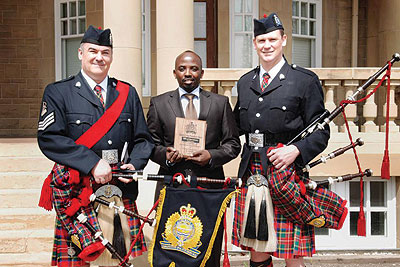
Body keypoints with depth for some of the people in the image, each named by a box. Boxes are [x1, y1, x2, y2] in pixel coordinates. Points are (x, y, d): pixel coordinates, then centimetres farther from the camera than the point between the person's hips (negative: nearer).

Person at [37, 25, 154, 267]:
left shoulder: (128, 93, 13)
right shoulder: (58, 92, 3)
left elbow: (143, 138, 13)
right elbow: (49, 138, -8)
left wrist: (134, 165, -7)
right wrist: (93, 163, -17)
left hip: (121, 189, 3)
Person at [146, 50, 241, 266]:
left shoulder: (220, 103, 11)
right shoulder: (158, 103, 11)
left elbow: (233, 143, 9)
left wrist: (212, 156, -9)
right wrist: (165, 155, -10)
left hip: (210, 186, 0)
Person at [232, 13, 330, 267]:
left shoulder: (306, 80, -1)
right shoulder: (245, 82, 14)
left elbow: (320, 132, -2)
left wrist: (296, 149, -19)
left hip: (287, 176, -4)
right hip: (251, 175, 4)